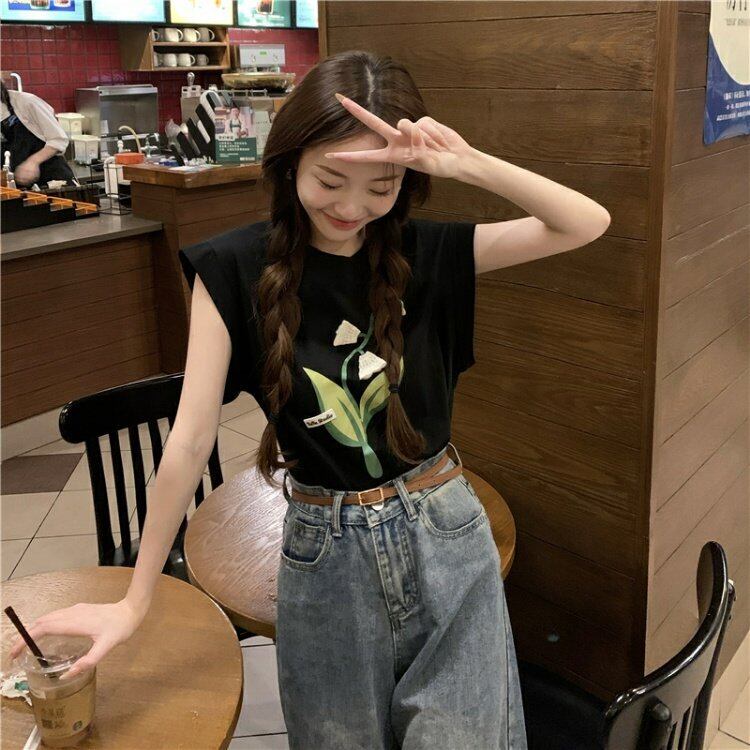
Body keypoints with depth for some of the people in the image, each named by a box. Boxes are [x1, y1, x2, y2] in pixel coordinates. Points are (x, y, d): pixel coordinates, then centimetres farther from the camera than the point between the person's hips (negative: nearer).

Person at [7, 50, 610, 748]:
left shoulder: (425, 253, -6)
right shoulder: (236, 269, -11)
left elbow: (588, 223, -11)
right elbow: (191, 437, -11)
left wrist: (470, 164, -27)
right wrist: (134, 601, -7)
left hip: (445, 539, 1)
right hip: (325, 553, 0)